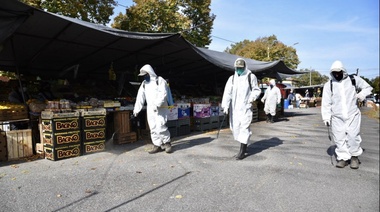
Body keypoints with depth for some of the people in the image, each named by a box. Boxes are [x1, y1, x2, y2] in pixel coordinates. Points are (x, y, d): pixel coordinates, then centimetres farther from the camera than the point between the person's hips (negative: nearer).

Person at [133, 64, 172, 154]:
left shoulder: (159, 80, -3)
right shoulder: (144, 83, 16)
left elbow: (163, 94, -14)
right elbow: (140, 97, 14)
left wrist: (157, 104, -25)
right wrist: (136, 110, 9)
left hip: (160, 108, -6)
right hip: (150, 109, 6)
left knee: (160, 126, -12)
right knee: (153, 128, 5)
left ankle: (167, 143, 4)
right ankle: (157, 145, 13)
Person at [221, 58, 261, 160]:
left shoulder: (251, 77, 3)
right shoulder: (232, 78, 10)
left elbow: (256, 90, 7)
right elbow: (227, 93, 2)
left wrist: (252, 97, -14)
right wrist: (225, 106, -8)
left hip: (245, 107, -4)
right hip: (234, 107, 4)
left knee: (244, 127, -9)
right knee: (235, 126, 8)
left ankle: (242, 150, -1)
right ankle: (244, 145, 30)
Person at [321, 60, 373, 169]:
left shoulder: (353, 79, 6)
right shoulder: (329, 85, 6)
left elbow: (368, 87, 18)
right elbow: (326, 102, 4)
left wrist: (362, 94, -4)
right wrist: (326, 116, -4)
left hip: (352, 115, 0)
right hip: (336, 117, 1)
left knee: (353, 136, -6)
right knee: (339, 138, 0)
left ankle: (354, 156, 15)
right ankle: (343, 158, 13)